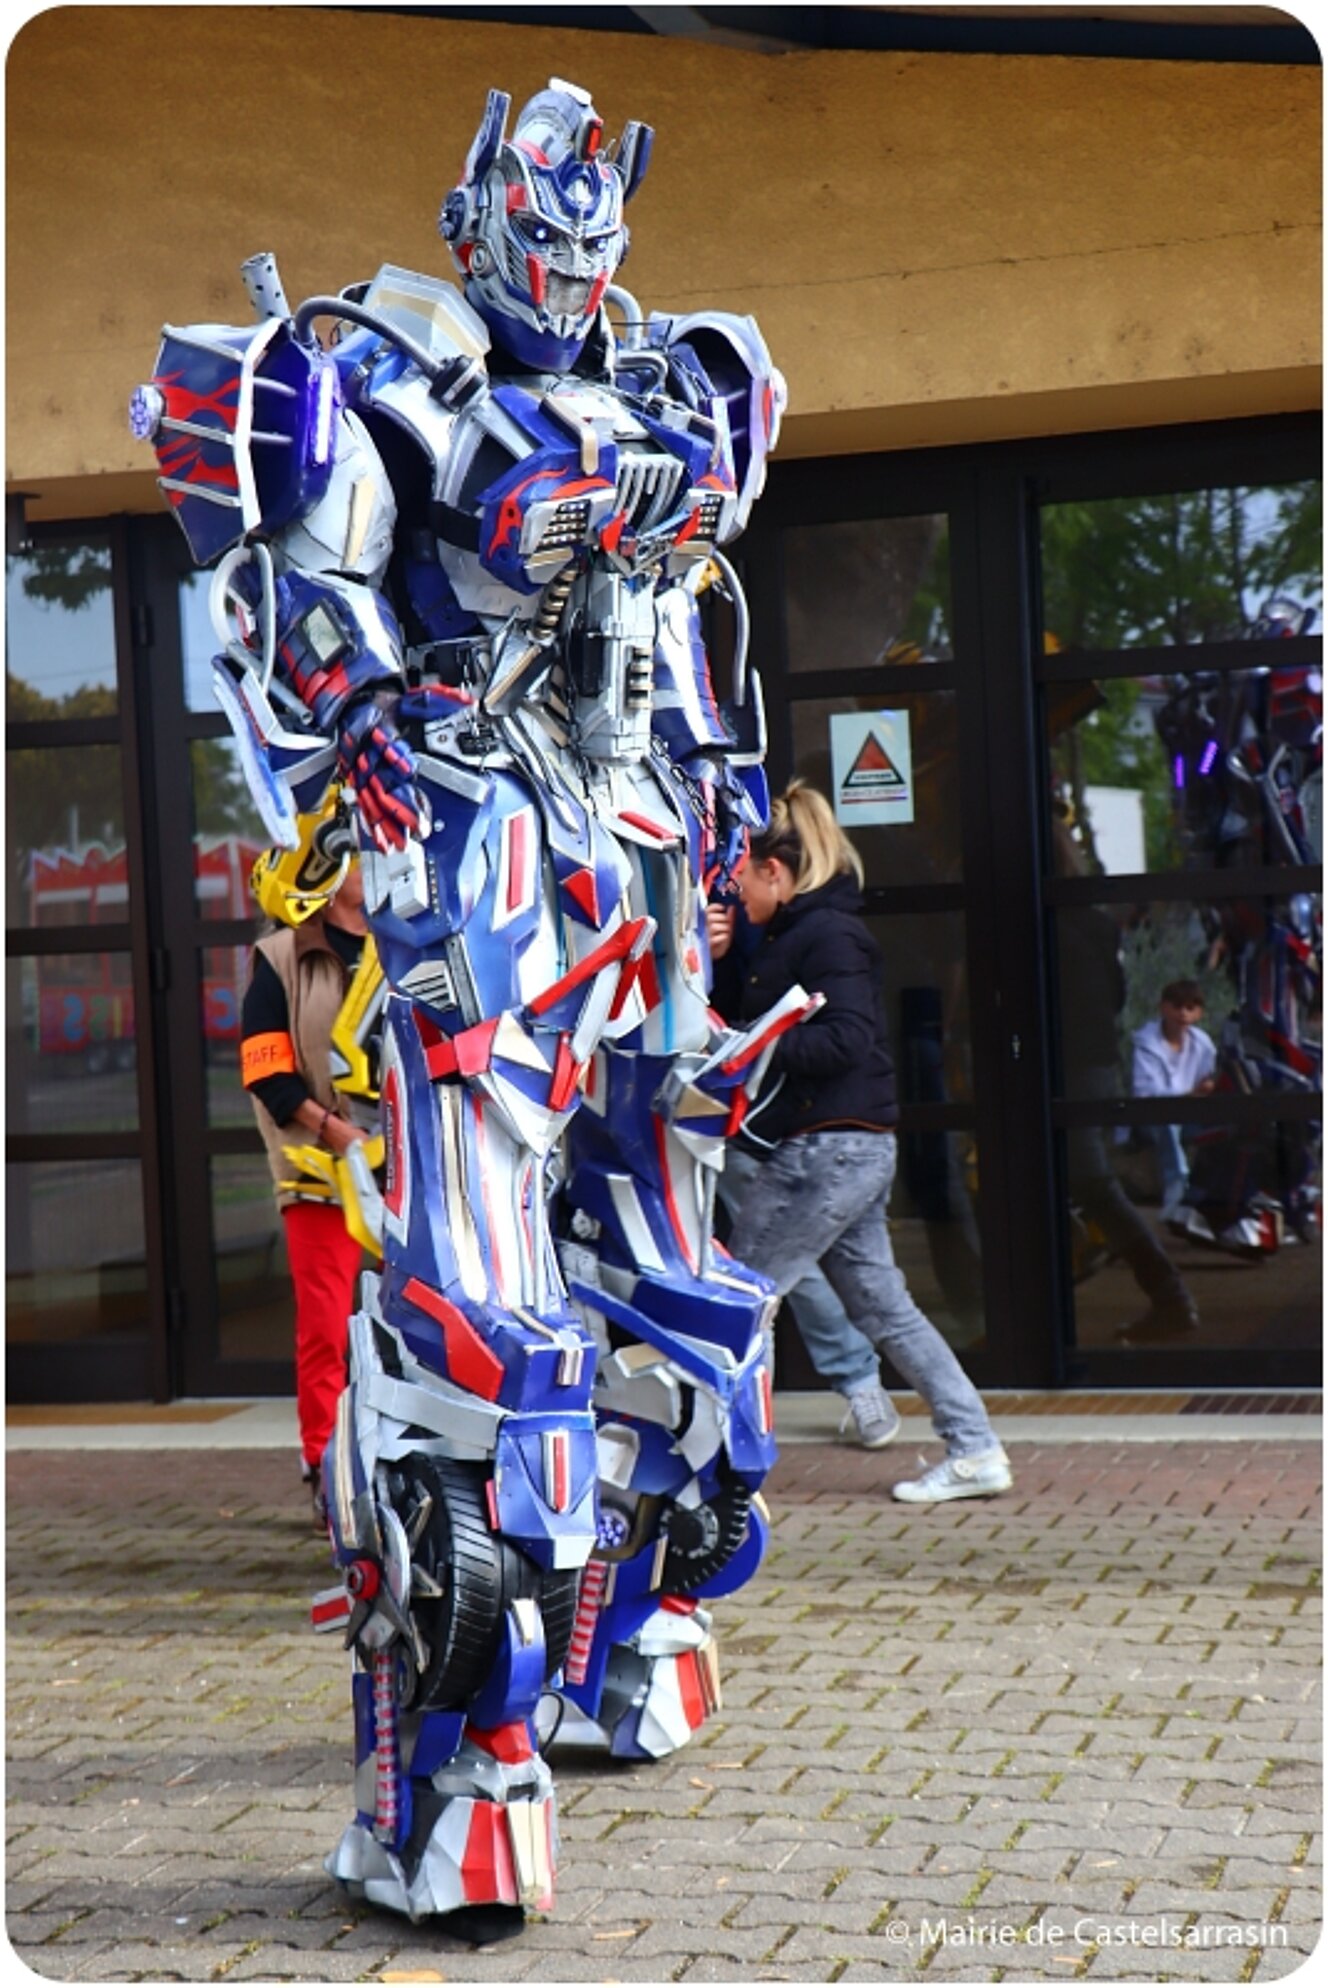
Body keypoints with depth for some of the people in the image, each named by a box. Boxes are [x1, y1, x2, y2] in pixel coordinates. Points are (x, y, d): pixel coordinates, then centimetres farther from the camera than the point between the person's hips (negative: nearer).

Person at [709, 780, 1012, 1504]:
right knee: (882, 1305, 11)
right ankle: (974, 1450, 13)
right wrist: (717, 960, 3)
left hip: (827, 1149, -10)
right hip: (856, 1148, 10)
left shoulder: (825, 934, -12)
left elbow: (848, 1038, -22)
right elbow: (743, 1014, 19)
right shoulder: (791, 935, 17)